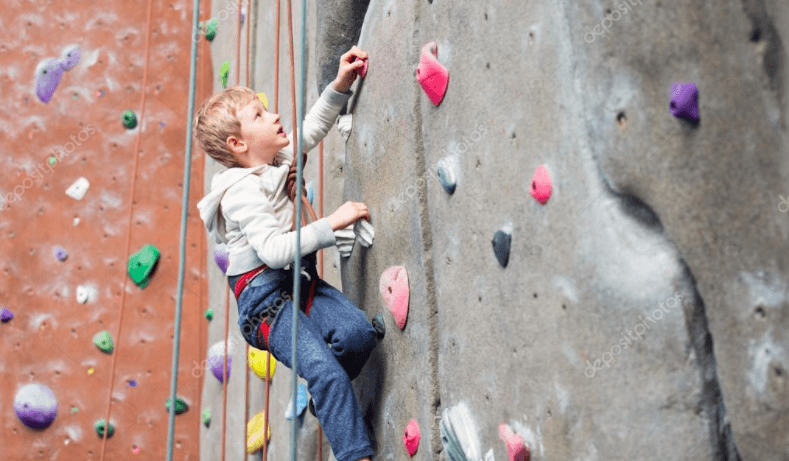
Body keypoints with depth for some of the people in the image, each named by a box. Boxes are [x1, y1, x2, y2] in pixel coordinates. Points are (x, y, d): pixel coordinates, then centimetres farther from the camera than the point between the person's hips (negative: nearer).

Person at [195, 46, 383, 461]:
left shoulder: (277, 158, 10)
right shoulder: (241, 191, -16)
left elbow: (311, 129, 23)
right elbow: (275, 249, -26)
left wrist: (340, 85, 10)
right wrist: (330, 224, -28)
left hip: (300, 278, 8)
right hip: (264, 294, -8)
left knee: (358, 332, -17)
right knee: (325, 370, -19)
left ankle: (326, 400, 10)